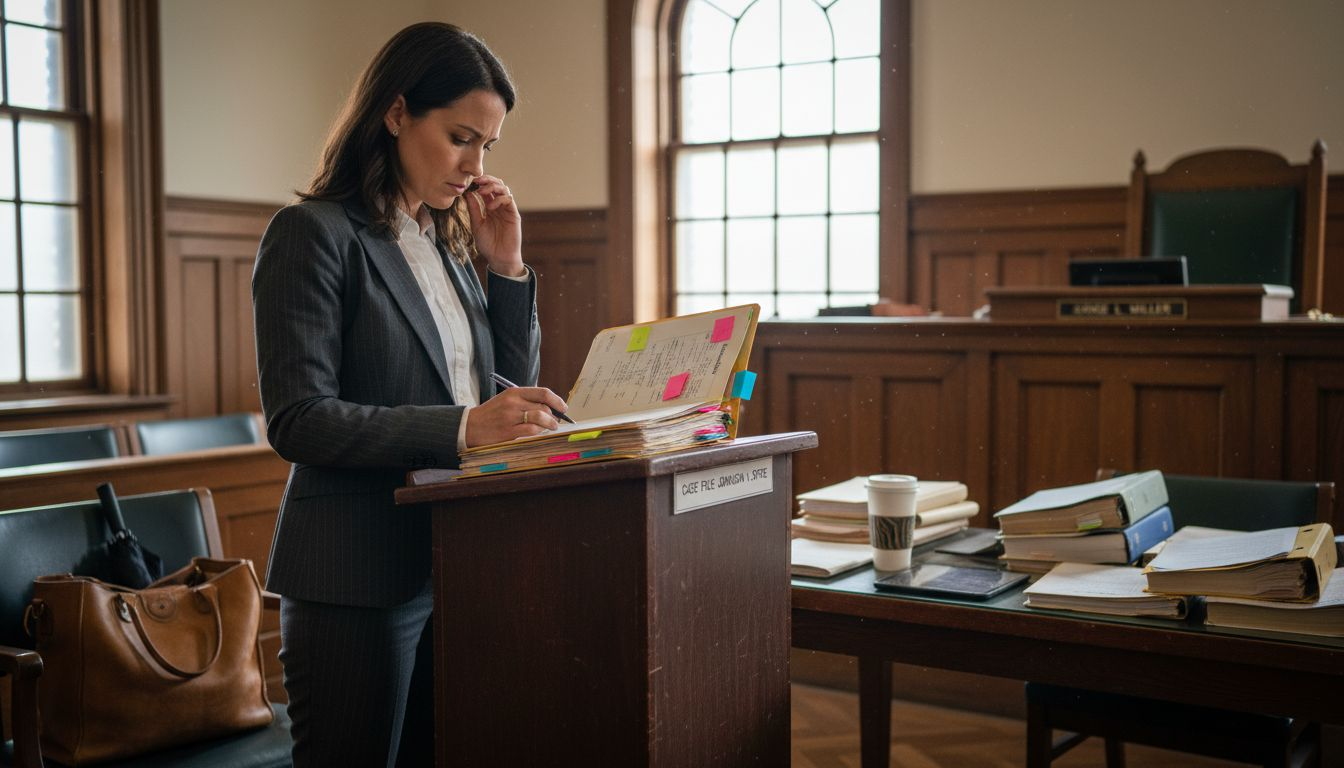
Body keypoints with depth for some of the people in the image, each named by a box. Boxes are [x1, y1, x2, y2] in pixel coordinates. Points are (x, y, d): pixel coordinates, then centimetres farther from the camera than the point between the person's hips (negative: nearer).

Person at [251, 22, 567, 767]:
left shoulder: (442, 247, 13)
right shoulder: (314, 233, -8)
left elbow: (510, 393, 16)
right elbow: (297, 419, -18)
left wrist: (506, 267, 4)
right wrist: (462, 426, -27)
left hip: (457, 565, 7)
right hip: (357, 579, -7)